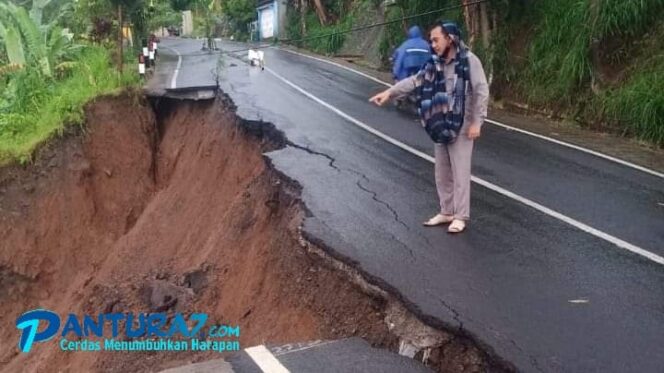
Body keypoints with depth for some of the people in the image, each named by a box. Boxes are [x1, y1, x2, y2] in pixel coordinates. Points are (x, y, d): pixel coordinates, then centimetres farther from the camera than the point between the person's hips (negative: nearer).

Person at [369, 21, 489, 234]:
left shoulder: (469, 60, -12)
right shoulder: (435, 64, 6)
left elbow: (481, 92, -13)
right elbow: (414, 81, 1)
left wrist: (476, 122, -16)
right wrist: (390, 92, -12)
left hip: (461, 127, -7)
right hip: (441, 127, 7)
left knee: (460, 173, -1)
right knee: (442, 173, 13)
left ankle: (460, 216, 8)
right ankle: (446, 212, 25)